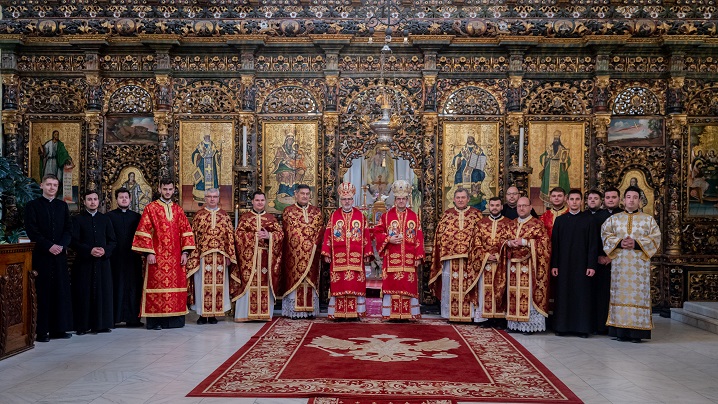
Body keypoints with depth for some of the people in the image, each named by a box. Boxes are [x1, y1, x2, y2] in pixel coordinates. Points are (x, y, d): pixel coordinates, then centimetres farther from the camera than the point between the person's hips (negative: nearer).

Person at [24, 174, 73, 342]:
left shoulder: (62, 206, 13)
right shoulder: (32, 205, 3)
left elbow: (69, 229, 8)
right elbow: (32, 231, -5)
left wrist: (61, 245, -8)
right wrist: (49, 246, -14)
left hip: (60, 255, 4)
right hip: (41, 256, -4)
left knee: (61, 291, 3)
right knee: (43, 293, -3)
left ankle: (59, 328, 10)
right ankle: (41, 331, 3)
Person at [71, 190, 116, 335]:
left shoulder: (105, 219, 11)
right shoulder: (77, 219, 3)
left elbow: (113, 241, 9)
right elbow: (74, 241, -5)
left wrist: (105, 250, -10)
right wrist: (89, 250, -17)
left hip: (103, 262, 2)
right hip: (84, 262, -2)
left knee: (102, 292, 2)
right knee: (84, 294, -2)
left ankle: (101, 324, 9)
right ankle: (82, 325, 5)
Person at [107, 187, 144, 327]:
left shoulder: (136, 217, 12)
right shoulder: (109, 216, 4)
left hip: (132, 258, 2)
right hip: (115, 257, -2)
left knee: (133, 288, 3)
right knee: (116, 287, 1)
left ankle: (133, 318, 8)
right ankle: (114, 317, 7)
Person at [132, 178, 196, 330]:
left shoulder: (178, 209, 13)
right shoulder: (151, 208, 2)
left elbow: (186, 231, 11)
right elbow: (143, 232, -4)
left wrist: (185, 252, 1)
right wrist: (149, 252, -12)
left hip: (175, 258, 4)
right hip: (157, 256, -4)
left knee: (176, 286, 4)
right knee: (156, 286, -4)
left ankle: (174, 319, 11)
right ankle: (154, 321, 1)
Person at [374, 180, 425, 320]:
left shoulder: (414, 216, 8)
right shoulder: (387, 216, 6)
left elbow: (419, 237, 5)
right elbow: (377, 232, 5)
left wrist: (418, 256, -2)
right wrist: (388, 239, -12)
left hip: (409, 259, 1)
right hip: (391, 258, -1)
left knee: (409, 286, 1)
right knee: (391, 285, -2)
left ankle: (410, 313, 7)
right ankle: (390, 313, 5)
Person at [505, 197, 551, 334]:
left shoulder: (537, 224, -1)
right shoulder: (512, 224, 15)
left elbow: (545, 242, -9)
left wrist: (525, 242, -16)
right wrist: (509, 243, -6)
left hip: (529, 265, -5)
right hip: (513, 264, 5)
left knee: (529, 293, -5)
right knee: (514, 293, 6)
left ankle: (529, 324, 1)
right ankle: (514, 323, 11)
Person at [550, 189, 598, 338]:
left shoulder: (589, 220, 3)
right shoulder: (560, 220, 7)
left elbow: (593, 244, 0)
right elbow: (554, 244, 5)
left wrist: (592, 265, -8)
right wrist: (554, 264, -1)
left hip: (582, 264, -1)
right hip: (564, 264, 2)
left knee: (582, 295, 1)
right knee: (563, 294, 3)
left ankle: (583, 327, 9)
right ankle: (562, 326, 10)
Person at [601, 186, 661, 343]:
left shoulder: (649, 219, 10)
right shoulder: (613, 219, 13)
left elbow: (655, 238, 1)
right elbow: (605, 235, 5)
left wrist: (636, 243, -13)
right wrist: (619, 242, -13)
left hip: (639, 264, -1)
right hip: (619, 264, 1)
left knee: (638, 294, -5)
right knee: (620, 294, -1)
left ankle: (637, 332, -2)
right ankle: (621, 330, 2)